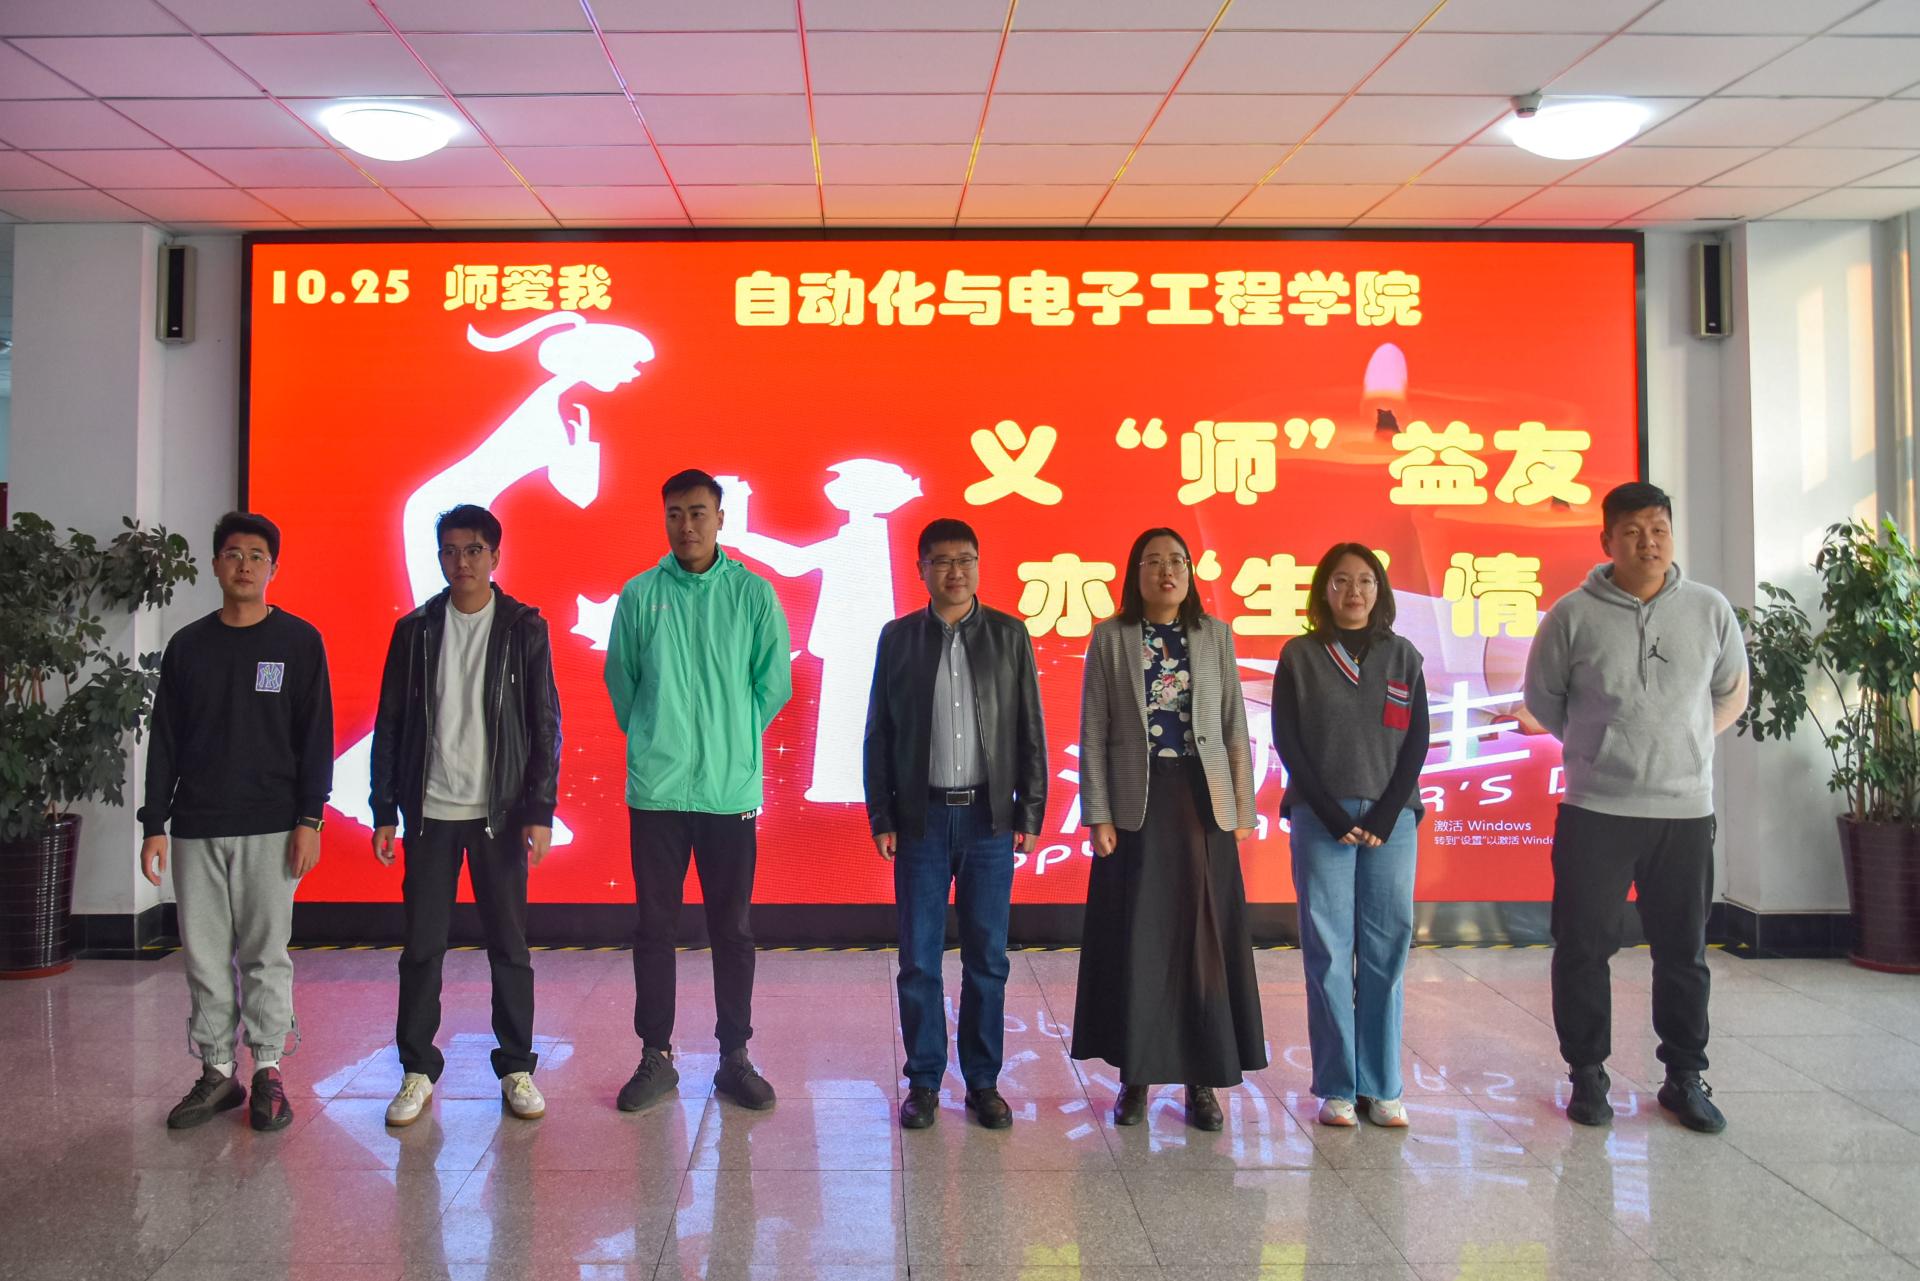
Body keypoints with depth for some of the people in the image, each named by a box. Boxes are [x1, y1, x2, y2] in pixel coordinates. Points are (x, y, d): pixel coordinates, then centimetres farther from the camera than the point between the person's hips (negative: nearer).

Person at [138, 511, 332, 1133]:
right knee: (204, 957, 6)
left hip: (269, 829, -3)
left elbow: (315, 738, 0)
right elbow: (163, 741, 10)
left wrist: (309, 818, -7)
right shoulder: (187, 645, 10)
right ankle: (217, 1072, 16)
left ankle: (268, 1072, 10)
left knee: (266, 954, 1)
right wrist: (154, 825, 4)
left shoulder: (299, 642, 2)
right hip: (195, 830, 3)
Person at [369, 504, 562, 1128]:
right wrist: (384, 812, 2)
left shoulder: (525, 628, 1)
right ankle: (418, 1069, 18)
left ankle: (517, 1068, 16)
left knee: (509, 944, 5)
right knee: (422, 946, 5)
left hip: (500, 813, -1)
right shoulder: (416, 630, 5)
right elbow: (389, 726, 7)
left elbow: (546, 725, 0)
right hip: (429, 812, 1)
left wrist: (540, 811, -7)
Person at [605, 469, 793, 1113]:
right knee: (654, 926, 7)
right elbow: (620, 681, 10)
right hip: (655, 788, 0)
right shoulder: (639, 595, 2)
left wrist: (734, 740, 7)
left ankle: (734, 1056, 19)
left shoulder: (753, 594, 1)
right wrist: (653, 742, 10)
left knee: (733, 928, 7)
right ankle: (656, 1056, 20)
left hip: (731, 788, 0)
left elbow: (774, 683, 6)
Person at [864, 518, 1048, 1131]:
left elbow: (1030, 730, 5)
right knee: (919, 959, 4)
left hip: (989, 817, 0)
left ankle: (983, 1082, 18)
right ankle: (923, 1082, 17)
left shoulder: (1009, 635, 5)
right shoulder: (898, 637, 5)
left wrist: (1030, 813, 0)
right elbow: (878, 733, 5)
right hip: (922, 818, 0)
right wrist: (881, 817, 0)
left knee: (987, 958, 6)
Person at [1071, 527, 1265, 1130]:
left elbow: (1235, 727, 7)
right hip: (1137, 803, -1)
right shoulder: (1110, 639, 1)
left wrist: (1243, 808, 2)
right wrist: (1098, 815, -6)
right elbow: (1093, 732, 0)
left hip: (1203, 803, 1)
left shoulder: (1216, 635, 6)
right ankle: (1136, 1076, 16)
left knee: (1205, 937, 4)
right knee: (1135, 940, 4)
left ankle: (1202, 1080, 15)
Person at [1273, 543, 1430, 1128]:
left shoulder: (1402, 656, 9)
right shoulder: (1300, 656, 4)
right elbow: (1287, 741, 0)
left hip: (1391, 818, 2)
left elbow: (1416, 742, 6)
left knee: (1386, 951, 2)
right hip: (1320, 817, -2)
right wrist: (1334, 816, -8)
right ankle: (1337, 1087, 7)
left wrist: (1384, 818, -6)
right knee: (1329, 952, -1)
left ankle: (1382, 1087, 10)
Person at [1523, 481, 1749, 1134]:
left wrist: (1678, 745, 13)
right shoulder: (1573, 614, -5)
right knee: (1584, 947, 4)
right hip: (1594, 811, -1)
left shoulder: (1710, 609, 2)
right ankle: (1587, 1074, 20)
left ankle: (1685, 1077, 25)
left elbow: (1731, 695, 17)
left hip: (1685, 810, 2)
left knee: (1683, 952, 10)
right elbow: (1543, 701, 9)